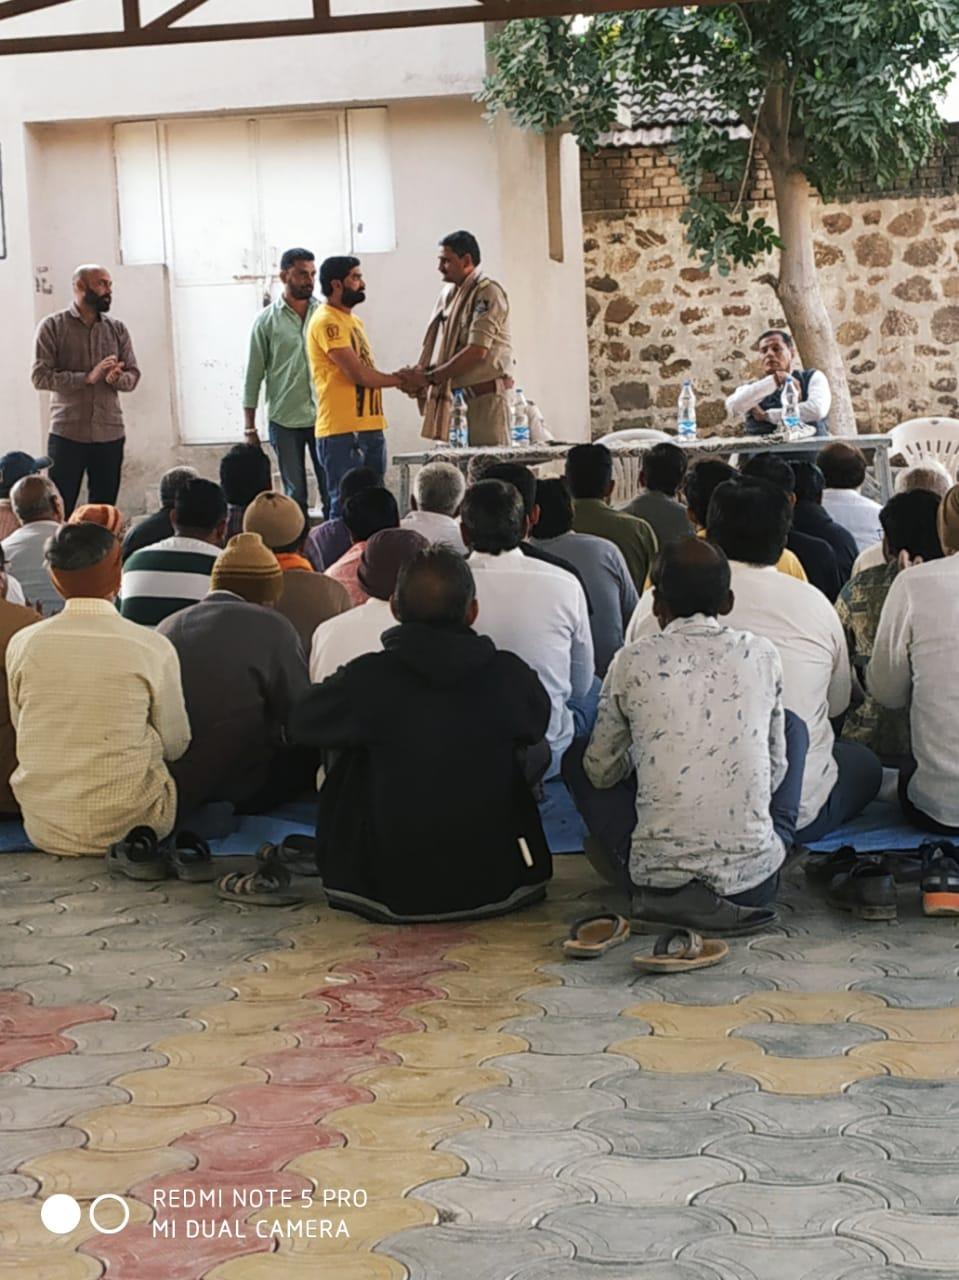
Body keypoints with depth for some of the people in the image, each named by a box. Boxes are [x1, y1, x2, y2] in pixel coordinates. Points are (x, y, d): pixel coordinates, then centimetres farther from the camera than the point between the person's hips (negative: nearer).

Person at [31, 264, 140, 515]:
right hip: (67, 433, -3)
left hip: (110, 433, 3)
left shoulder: (118, 329, 9)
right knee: (59, 510, -1)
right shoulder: (52, 326, -2)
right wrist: (88, 377, -20)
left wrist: (117, 378, -15)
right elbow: (40, 376, -9)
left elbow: (133, 375, 9)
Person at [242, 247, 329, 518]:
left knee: (333, 493, -1)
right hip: (284, 420, -1)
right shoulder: (267, 321, 1)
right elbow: (254, 376, 3)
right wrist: (249, 428, 1)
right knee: (295, 496, 6)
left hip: (323, 417, 1)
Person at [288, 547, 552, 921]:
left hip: (392, 894, -1)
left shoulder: (367, 678, -16)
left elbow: (301, 725, 3)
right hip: (497, 887, 1)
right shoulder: (509, 675, -12)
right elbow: (539, 724, 11)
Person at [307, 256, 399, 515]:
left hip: (370, 428, 9)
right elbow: (357, 373, -15)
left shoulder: (353, 320, 20)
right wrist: (400, 379, -3)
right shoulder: (327, 321, -11)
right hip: (343, 432, -9)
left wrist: (402, 378, 3)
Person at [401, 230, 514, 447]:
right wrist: (417, 372, -7)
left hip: (485, 393, -7)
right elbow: (433, 343, 13)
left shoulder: (488, 293, -9)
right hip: (456, 393, 7)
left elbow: (477, 352, -17)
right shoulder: (448, 293, 14)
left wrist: (429, 378, -16)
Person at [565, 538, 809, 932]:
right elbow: (775, 772, 11)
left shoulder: (632, 662, -3)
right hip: (754, 881, 3)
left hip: (655, 879, -2)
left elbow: (602, 772, 9)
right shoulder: (762, 655, 1)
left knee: (579, 757, 24)